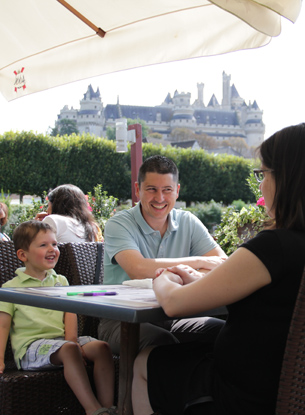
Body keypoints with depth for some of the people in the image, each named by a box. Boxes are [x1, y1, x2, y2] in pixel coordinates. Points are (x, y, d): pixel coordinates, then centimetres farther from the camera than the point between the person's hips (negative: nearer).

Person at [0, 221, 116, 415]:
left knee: (101, 347, -21)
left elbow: (70, 312, 12)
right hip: (31, 344, -5)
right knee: (68, 349, -35)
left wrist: (71, 337, -8)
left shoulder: (60, 281, 23)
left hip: (61, 339, 5)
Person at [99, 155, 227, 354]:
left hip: (169, 317, 4)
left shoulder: (188, 222, 6)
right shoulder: (118, 224, -8)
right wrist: (199, 262, -17)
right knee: (162, 341, -34)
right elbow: (138, 270, -26)